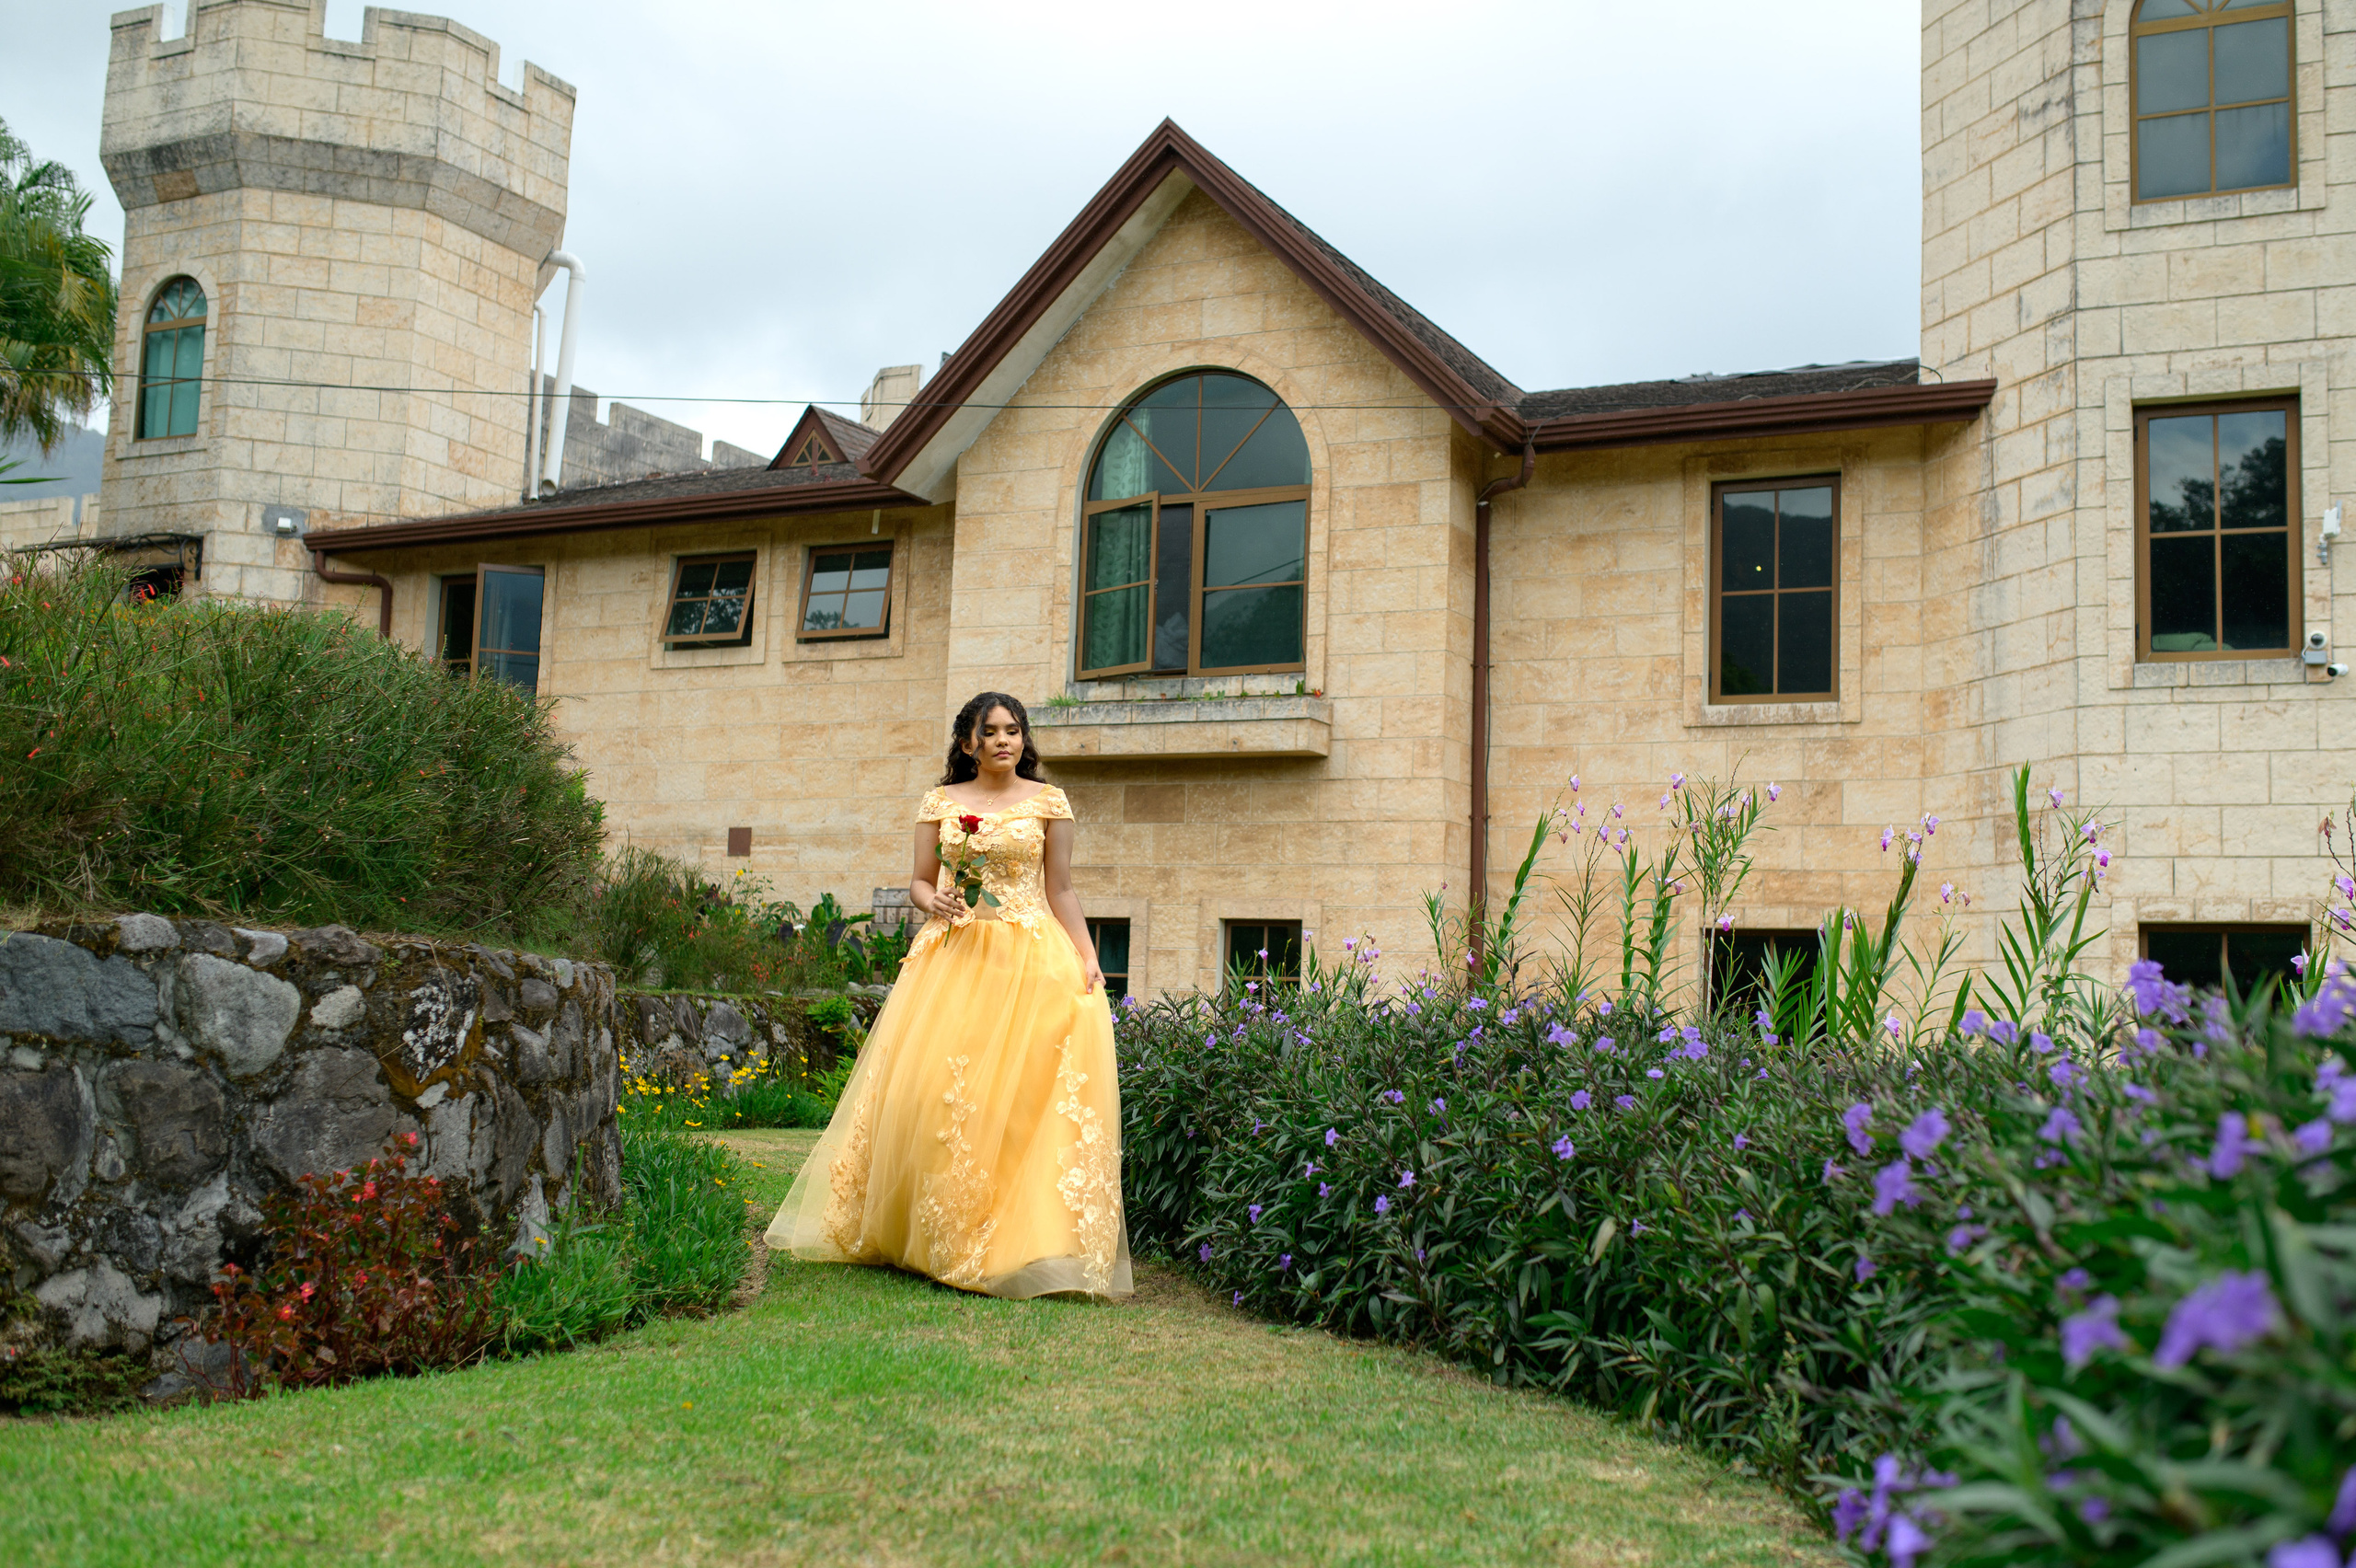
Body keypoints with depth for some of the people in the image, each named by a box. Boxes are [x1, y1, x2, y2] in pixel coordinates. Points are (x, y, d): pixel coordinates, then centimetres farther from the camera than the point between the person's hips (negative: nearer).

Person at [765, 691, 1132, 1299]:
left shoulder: (1048, 803, 7)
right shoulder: (941, 803, 11)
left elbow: (1060, 892, 7)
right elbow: (918, 881, 13)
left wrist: (1088, 957, -3)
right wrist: (934, 901, -9)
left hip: (1030, 958, -1)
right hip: (953, 954, 1)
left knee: (1021, 1089, -10)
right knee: (933, 1087, -6)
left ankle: (1011, 1242, -4)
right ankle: (931, 1233, 7)